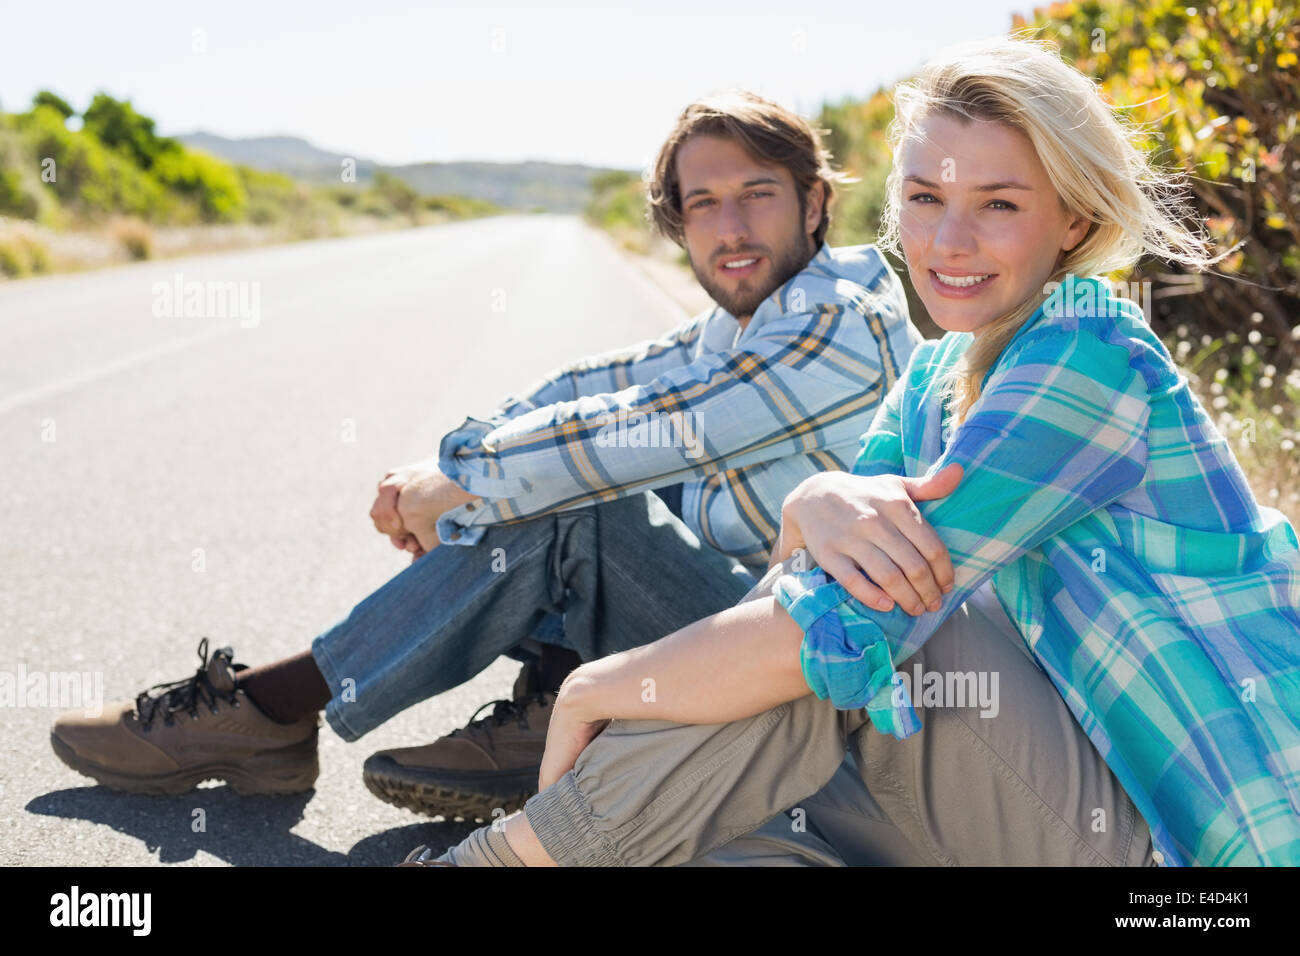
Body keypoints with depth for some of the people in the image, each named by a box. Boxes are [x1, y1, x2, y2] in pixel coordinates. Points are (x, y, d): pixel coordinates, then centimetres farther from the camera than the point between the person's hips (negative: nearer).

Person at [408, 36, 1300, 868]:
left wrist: (591, 689, -14)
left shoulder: (1092, 352, -20)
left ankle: (500, 855, -10)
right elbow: (796, 582, -3)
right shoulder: (933, 381, 7)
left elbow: (827, 628, -26)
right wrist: (814, 505, -27)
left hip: (1192, 834, -7)